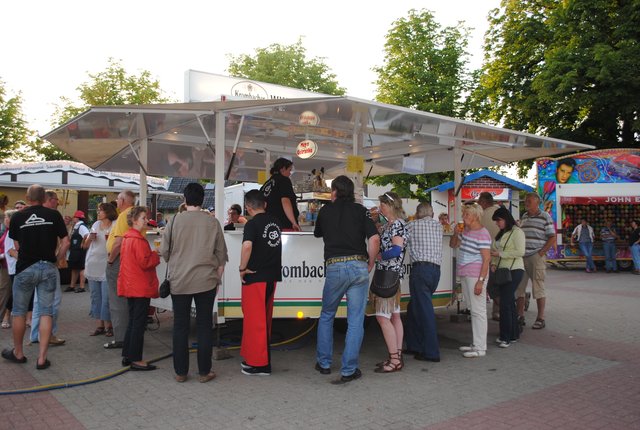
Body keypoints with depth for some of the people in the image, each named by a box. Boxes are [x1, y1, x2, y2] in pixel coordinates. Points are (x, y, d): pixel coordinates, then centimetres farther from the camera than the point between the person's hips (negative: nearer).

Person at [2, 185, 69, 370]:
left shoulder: (17, 217, -1)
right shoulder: (54, 215, -2)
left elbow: (17, 245, 6)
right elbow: (65, 242, -5)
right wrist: (56, 259, 8)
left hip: (25, 268, 0)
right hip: (48, 267, 0)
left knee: (19, 312, 16)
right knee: (46, 312, 4)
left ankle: (18, 353, 29)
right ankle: (42, 358, 3)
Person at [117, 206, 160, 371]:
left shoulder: (126, 238, 13)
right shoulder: (139, 240, -17)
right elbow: (145, 263, -21)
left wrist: (152, 254, 14)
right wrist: (156, 254, -6)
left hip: (130, 287, 10)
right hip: (141, 287, -10)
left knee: (133, 321, 17)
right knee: (139, 323, -3)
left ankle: (127, 356, 23)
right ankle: (136, 360, 2)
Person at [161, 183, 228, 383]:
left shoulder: (175, 221, -6)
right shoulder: (212, 222, -4)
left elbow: (164, 251, 1)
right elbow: (221, 254, 2)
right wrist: (217, 277, 14)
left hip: (179, 281, 0)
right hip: (206, 281, 0)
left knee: (180, 326, 10)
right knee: (204, 326, 8)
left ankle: (180, 372, 16)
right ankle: (204, 371, 13)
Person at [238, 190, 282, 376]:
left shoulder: (253, 224, -14)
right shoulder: (274, 222, 8)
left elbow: (247, 245, -29)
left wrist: (242, 268, -18)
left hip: (255, 277, -8)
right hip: (272, 275, 8)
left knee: (255, 319, 1)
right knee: (265, 318, 17)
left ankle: (258, 363, 7)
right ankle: (252, 355, 31)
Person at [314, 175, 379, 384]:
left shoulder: (325, 211, 10)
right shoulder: (360, 210, 7)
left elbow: (317, 233, 28)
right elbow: (374, 238, -5)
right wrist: (370, 264, 7)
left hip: (334, 267, 0)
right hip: (358, 266, 0)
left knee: (326, 316, 19)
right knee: (356, 320, 5)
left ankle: (324, 363, 25)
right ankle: (349, 370, 7)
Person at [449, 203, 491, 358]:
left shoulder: (482, 234, -14)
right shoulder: (466, 230, 13)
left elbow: (486, 259, -17)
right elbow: (453, 245, 24)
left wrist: (481, 281, -21)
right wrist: (455, 233, 3)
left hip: (475, 275, -9)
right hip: (465, 275, 9)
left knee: (478, 310, -3)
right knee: (473, 310, 15)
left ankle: (480, 348, 3)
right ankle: (476, 344, 25)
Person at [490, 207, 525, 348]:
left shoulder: (517, 232, -9)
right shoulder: (501, 233, 17)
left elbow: (520, 252, -18)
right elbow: (495, 250, 22)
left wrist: (500, 254, -17)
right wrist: (494, 263, 5)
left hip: (514, 271, -8)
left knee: (505, 303, -10)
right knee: (509, 302, 13)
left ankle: (506, 337, -5)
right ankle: (514, 334, 22)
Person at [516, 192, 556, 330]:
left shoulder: (545, 217, -4)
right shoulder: (524, 216, 14)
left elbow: (552, 238, -6)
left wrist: (541, 252, -13)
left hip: (537, 257, -6)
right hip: (522, 257, 6)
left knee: (538, 288, 0)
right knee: (518, 287, 6)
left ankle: (540, 319, 9)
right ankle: (520, 317, 16)